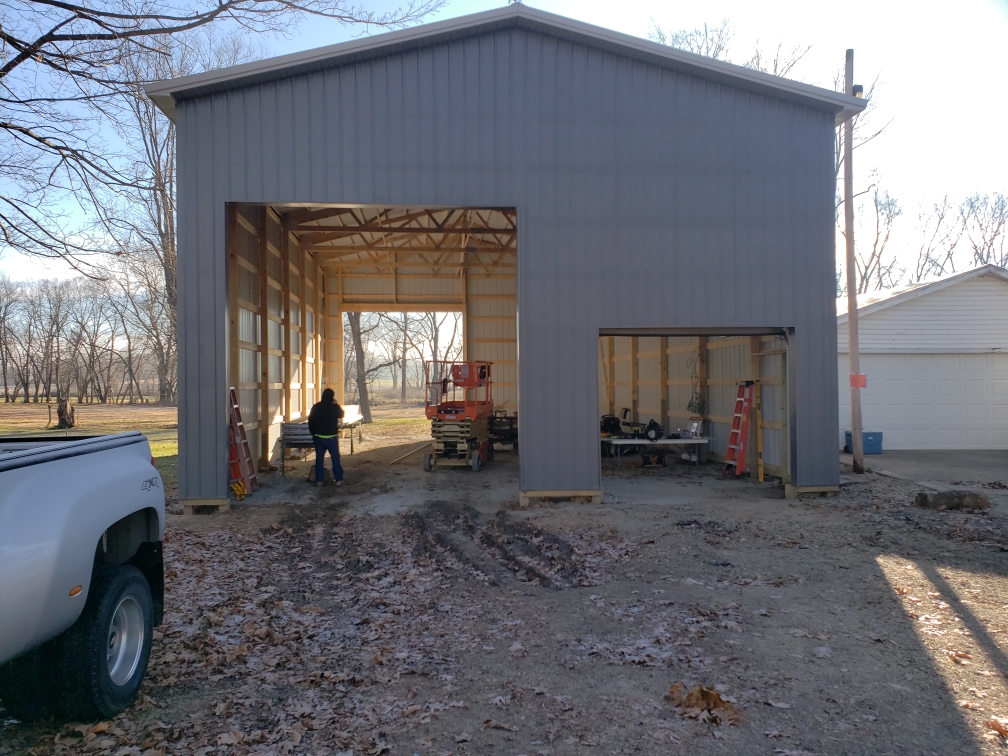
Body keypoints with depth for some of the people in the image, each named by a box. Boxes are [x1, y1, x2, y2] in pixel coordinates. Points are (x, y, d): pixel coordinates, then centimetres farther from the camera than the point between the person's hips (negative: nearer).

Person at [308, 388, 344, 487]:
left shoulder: (316, 407, -2)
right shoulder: (335, 407, -9)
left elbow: (310, 421, 2)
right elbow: (341, 415, 11)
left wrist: (313, 433, 12)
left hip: (318, 437, 3)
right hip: (331, 437, -2)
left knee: (319, 458, 8)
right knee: (335, 458, 5)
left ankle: (319, 481, 9)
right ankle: (338, 479, 6)